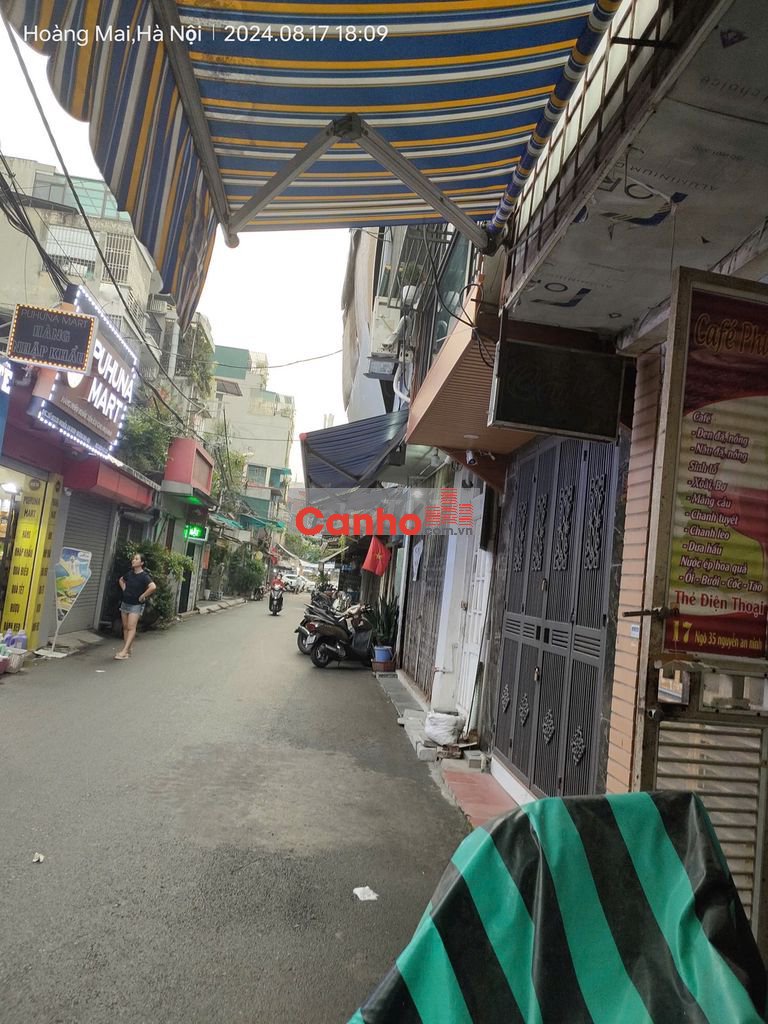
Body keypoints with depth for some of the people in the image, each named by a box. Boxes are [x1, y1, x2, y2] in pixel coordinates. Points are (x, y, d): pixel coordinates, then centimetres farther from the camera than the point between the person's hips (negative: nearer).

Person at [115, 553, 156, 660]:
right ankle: (127, 650, 17)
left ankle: (124, 651, -15)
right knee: (125, 627, 10)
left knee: (131, 628, -11)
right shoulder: (129, 574, 5)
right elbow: (121, 580, 27)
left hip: (136, 605, -7)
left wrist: (142, 596, -23)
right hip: (125, 603, 7)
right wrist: (124, 590, 11)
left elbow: (153, 587, -32)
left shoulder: (144, 576, -16)